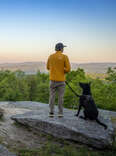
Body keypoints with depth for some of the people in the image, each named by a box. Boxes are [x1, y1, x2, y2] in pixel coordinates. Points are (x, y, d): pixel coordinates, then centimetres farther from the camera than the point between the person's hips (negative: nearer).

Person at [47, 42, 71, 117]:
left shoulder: (51, 56, 3)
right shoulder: (65, 57, -8)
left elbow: (48, 67, 14)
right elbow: (68, 69, -12)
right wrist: (63, 71, 9)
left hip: (53, 79, 2)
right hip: (61, 80, -2)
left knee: (52, 96, 8)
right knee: (60, 96, 6)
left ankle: (51, 112, 6)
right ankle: (60, 113, 8)